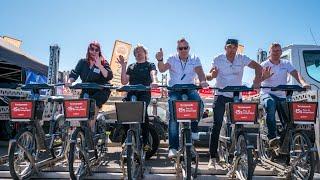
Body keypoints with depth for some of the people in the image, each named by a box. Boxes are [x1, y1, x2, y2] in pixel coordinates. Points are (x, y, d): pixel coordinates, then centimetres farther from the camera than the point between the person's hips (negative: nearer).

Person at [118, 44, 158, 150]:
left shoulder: (150, 65, 17)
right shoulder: (131, 67, 26)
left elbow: (153, 74, -6)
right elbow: (124, 82, 15)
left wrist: (154, 81, -30)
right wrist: (123, 67, 8)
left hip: (144, 93, -3)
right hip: (131, 93, 3)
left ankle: (146, 142, -25)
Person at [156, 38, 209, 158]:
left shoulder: (195, 60, 7)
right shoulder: (172, 59, 4)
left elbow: (200, 72, -10)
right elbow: (162, 69, -12)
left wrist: (202, 81, -33)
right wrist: (160, 60, -34)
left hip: (190, 89, 1)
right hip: (174, 90, -1)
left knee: (199, 104, -29)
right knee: (173, 117, -11)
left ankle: (193, 129, -4)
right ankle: (173, 147, -5)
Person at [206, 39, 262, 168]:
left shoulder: (242, 59, -1)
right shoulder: (218, 59, -6)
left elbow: (258, 67, -4)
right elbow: (209, 76, -14)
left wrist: (257, 80, -21)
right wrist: (211, 75, -38)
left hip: (236, 96, 3)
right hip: (221, 95, -2)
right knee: (217, 125, -7)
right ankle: (213, 157, -3)